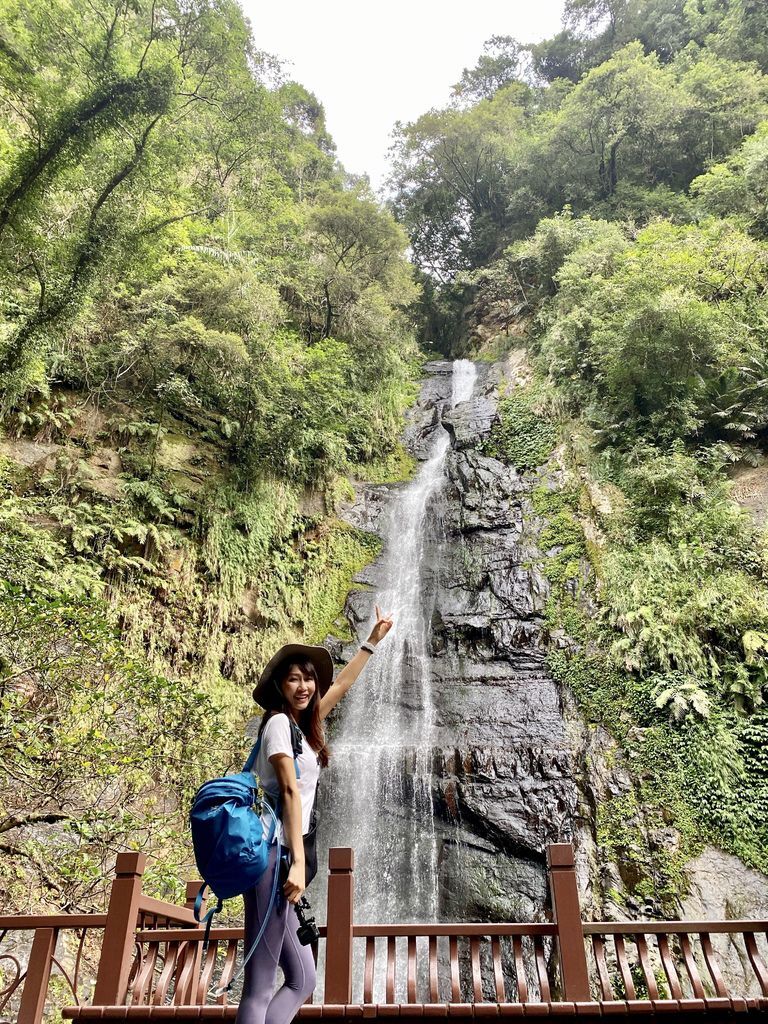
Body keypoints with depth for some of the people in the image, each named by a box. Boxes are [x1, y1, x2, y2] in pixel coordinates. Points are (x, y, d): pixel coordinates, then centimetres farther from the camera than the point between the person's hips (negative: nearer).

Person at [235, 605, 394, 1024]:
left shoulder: (301, 724, 16)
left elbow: (341, 684, 26)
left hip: (280, 855, 9)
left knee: (302, 979, 11)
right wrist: (297, 862, -22)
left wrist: (373, 640, 34)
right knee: (259, 989, -7)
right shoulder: (279, 723, -8)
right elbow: (289, 791, -17)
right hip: (273, 854, -9)